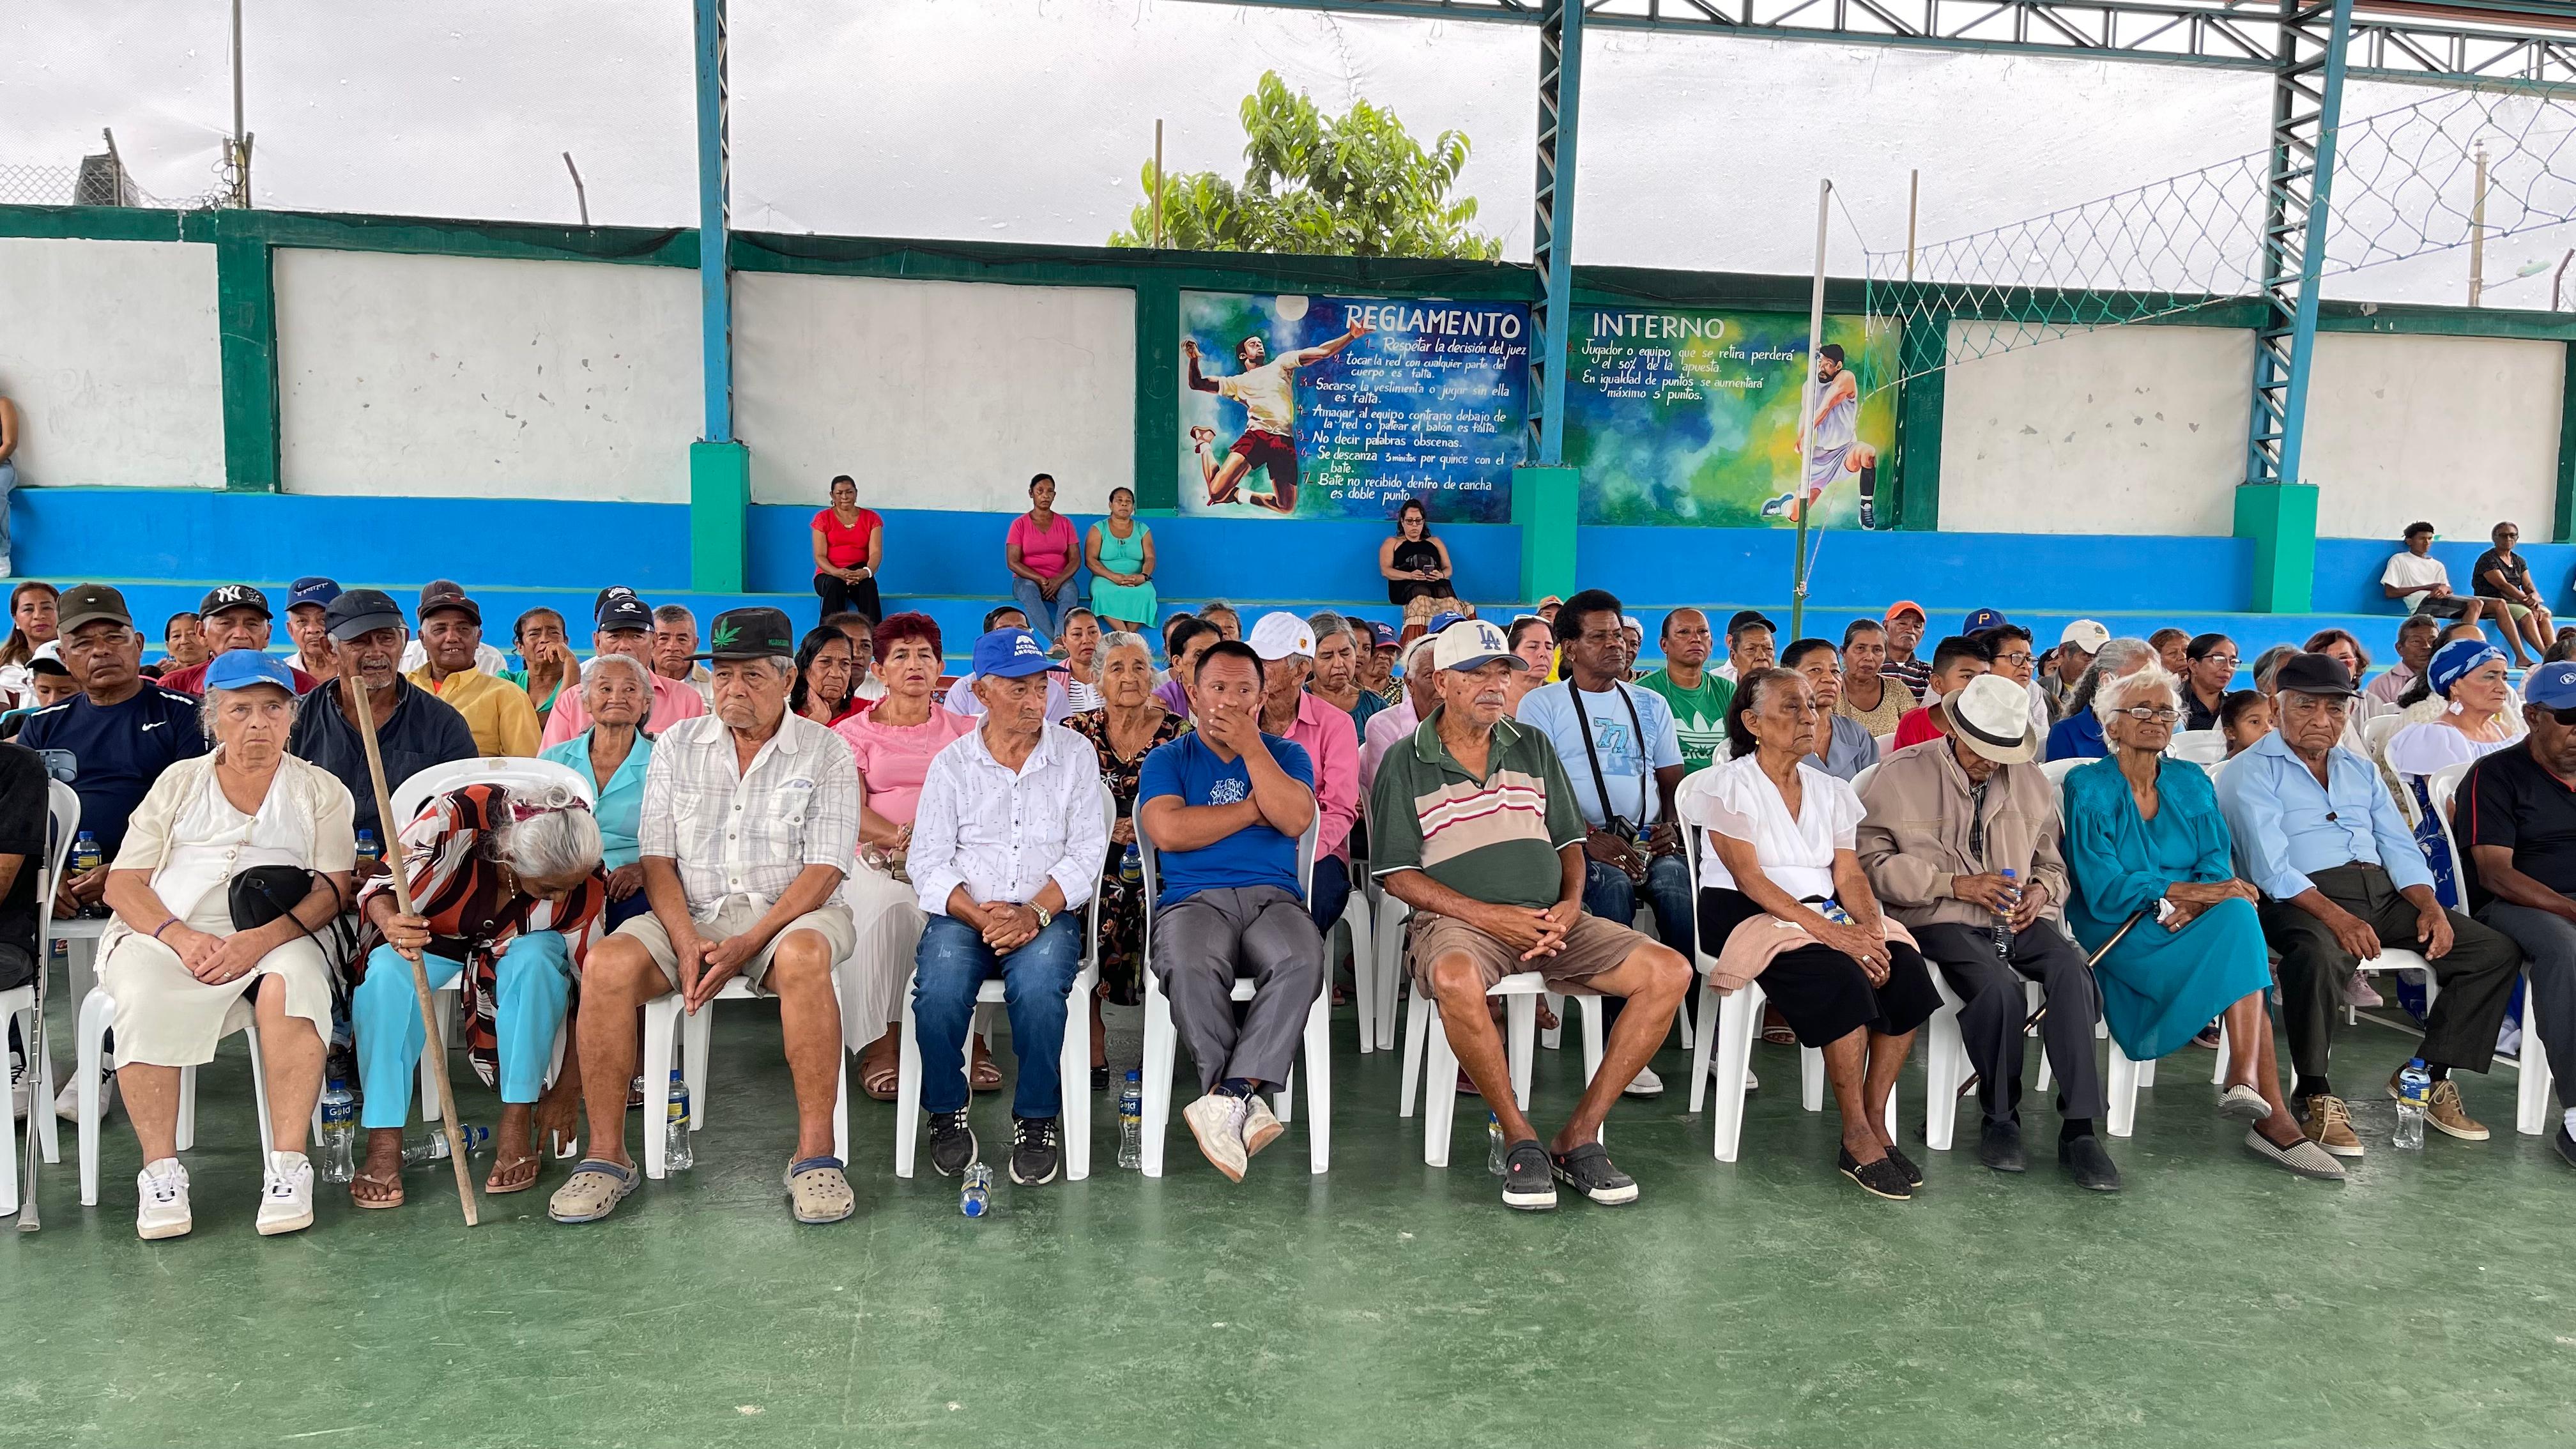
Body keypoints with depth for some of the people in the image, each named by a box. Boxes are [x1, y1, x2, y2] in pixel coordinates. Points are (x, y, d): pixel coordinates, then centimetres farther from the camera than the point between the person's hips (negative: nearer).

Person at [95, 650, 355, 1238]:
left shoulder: (320, 790, 13)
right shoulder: (179, 781, 17)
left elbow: (334, 889, 0)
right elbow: (122, 884, 8)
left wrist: (261, 940, -19)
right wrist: (181, 937, -13)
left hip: (275, 942, -1)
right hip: (165, 937, 2)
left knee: (293, 978, -35)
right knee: (143, 996, -32)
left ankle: (287, 1167, -29)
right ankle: (160, 1171, -20)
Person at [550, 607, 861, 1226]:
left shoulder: (825, 752, 1)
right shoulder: (677, 745, 11)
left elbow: (824, 869, -7)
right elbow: (658, 859, 5)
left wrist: (748, 943, -19)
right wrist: (686, 942, -13)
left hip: (788, 914, -3)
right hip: (691, 915, 3)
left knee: (803, 957, -37)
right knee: (608, 964, -26)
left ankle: (815, 1153, -28)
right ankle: (606, 1154, -14)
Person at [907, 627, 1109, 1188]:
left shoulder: (1074, 753, 7)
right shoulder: (952, 764, 8)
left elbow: (1086, 852, 0)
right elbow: (929, 863, 1)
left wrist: (1034, 913, -15)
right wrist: (979, 916, -16)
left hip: (1048, 914, -1)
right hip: (962, 913, 1)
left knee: (1038, 984, -34)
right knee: (940, 989, -31)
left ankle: (1036, 1119, -10)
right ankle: (947, 1114, -3)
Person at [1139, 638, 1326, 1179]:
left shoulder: (1285, 754, 19)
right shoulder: (1168, 760, 16)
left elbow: (1295, 819, -2)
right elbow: (1168, 831, -5)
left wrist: (1251, 746, -2)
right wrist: (1256, 809, 1)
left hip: (1272, 896, 1)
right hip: (1193, 898, -1)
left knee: (1301, 960, -34)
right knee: (1191, 966, -37)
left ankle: (1227, 1097, -35)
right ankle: (1247, 1104, -30)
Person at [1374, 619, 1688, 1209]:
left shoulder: (1534, 747, 18)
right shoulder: (1405, 762, 5)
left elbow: (1569, 841, 19)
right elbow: (1397, 874, -1)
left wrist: (1571, 904, -4)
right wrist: (1487, 916, -13)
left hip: (1551, 920, 4)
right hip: (1457, 919, -4)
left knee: (1670, 970, -16)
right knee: (1457, 979, -41)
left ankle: (1578, 1138, -11)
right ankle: (1520, 1139, -18)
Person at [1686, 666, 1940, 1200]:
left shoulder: (1831, 792, 15)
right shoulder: (1727, 786, -5)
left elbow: (1849, 876, 8)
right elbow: (1750, 880, -15)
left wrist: (1871, 925, -15)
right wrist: (1830, 932, -24)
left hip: (1825, 915, 6)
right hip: (1746, 917, -6)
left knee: (1905, 966, -21)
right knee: (1841, 979, -31)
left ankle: (1875, 1123, -14)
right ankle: (1857, 1137, -19)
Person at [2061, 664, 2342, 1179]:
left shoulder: (2192, 783, 16)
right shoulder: (2088, 787, 1)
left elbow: (2218, 865, 4)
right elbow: (2102, 887, -10)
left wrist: (2196, 905, -18)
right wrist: (2182, 890, -22)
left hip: (2194, 925, 4)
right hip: (2121, 933, -4)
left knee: (2237, 916, -30)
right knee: (2239, 922, -29)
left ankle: (2246, 1080, -35)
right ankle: (2271, 1115, -32)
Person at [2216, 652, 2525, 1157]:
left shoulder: (2361, 771, 23)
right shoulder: (2251, 772, 0)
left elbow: (2400, 848, 17)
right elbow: (2271, 868, -12)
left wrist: (2430, 905, -3)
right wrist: (2336, 916, -26)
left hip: (2383, 892, 7)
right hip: (2302, 899, -7)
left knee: (2497, 950, -6)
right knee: (2317, 956, -40)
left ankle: (2427, 1076, 1)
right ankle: (2316, 1096, -25)